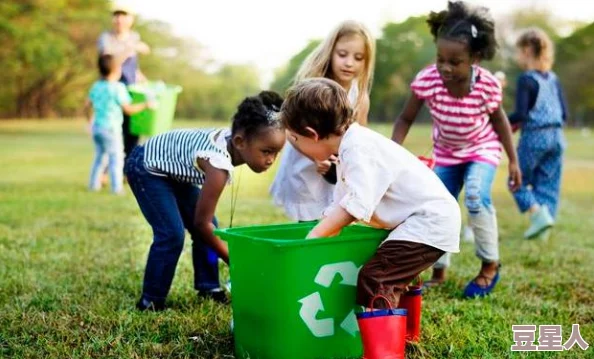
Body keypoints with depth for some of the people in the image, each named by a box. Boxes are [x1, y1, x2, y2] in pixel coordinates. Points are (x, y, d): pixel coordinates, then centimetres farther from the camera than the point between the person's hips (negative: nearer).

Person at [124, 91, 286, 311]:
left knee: (209, 227, 6)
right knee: (172, 234, -16)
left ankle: (208, 287, 19)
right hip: (145, 168, -9)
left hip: (171, 168, 9)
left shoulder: (231, 137, -14)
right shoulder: (219, 164, -37)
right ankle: (150, 301, -2)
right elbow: (201, 222, -28)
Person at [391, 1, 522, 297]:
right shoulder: (426, 80, -28)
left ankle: (490, 266, -3)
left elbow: (498, 120, -9)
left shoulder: (488, 85, -29)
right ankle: (438, 273, 25)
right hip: (446, 153, 3)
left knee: (476, 197, -26)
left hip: (482, 150, -3)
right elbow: (405, 119, -15)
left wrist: (513, 161, -1)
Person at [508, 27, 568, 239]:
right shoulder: (553, 79, 11)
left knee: (518, 180, 8)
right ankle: (543, 226, 11)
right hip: (556, 136, 6)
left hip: (534, 137, -6)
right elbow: (564, 114, 12)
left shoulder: (526, 79, -9)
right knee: (548, 184, 11)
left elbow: (520, 114, -17)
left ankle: (538, 213, -9)